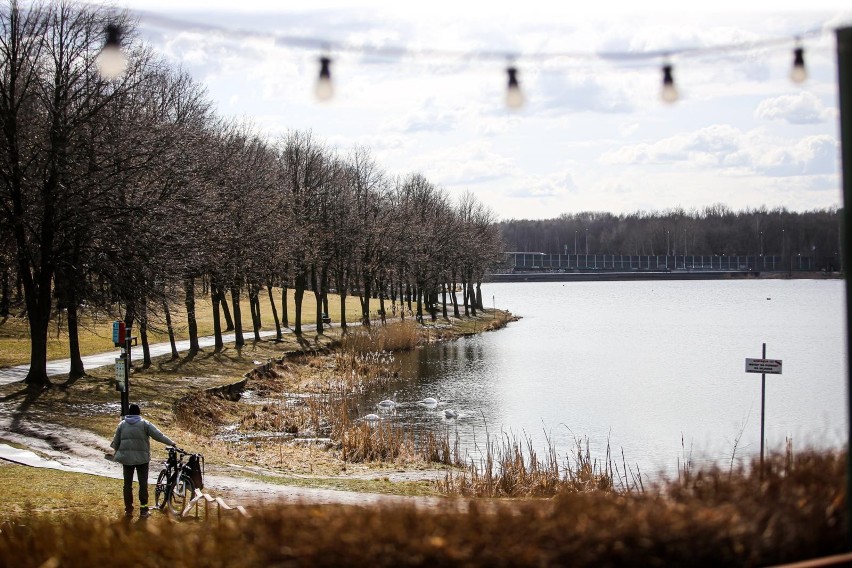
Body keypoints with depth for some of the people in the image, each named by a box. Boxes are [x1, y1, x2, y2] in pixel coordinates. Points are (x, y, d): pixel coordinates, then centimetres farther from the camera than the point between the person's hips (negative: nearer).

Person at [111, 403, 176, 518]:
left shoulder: (122, 425, 6)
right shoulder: (144, 424, -3)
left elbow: (115, 442, 10)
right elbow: (158, 435, -5)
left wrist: (117, 453, 25)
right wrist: (171, 443, 4)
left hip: (126, 458, 2)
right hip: (142, 457, -2)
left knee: (128, 483, 9)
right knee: (143, 483, 4)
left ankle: (128, 509, 11)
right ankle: (143, 510, 4)